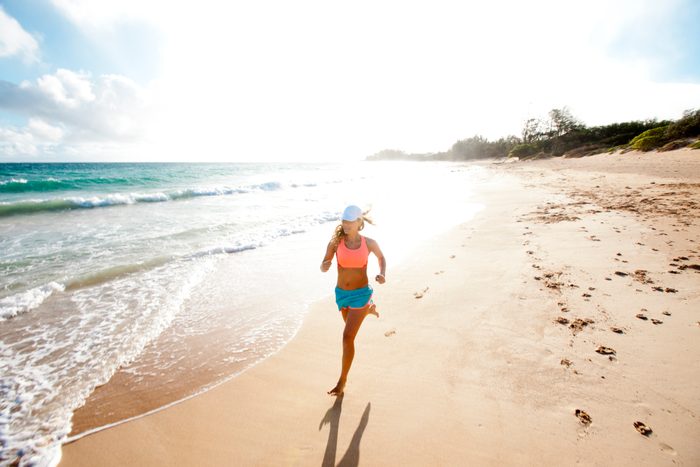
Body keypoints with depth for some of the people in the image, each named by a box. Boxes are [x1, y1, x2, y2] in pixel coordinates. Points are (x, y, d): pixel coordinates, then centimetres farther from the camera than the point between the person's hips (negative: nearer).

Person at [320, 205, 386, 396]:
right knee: (351, 324, 31)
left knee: (348, 336, -10)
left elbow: (381, 258, 7)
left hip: (361, 293, -3)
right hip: (341, 294, 4)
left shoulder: (369, 243, -13)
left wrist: (382, 275, -13)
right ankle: (368, 309, 66)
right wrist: (326, 265, -36)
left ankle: (342, 379, 10)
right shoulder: (336, 242, -12)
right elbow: (323, 268, -10)